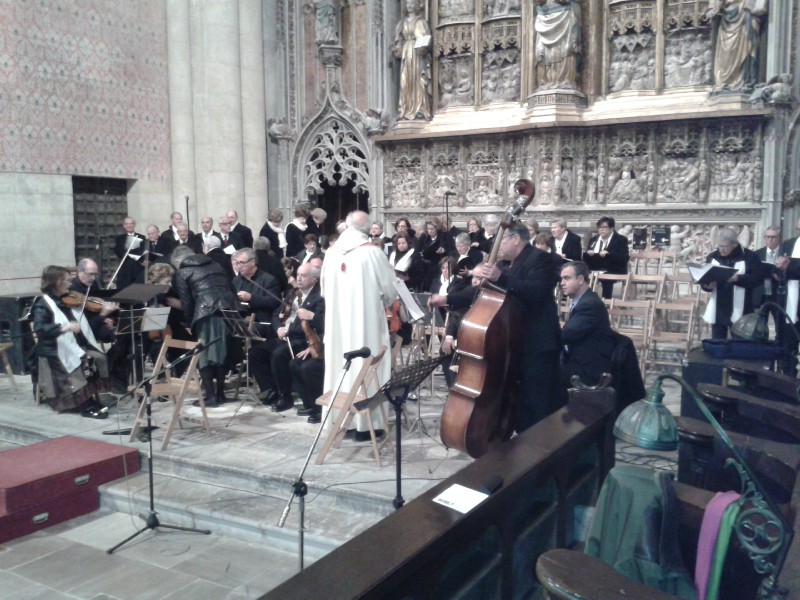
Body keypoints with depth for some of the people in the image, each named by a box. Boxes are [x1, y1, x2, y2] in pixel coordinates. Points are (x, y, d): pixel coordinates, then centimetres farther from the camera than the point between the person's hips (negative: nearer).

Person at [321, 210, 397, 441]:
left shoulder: (332, 252, 1)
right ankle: (366, 422, 6)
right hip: (365, 322, -4)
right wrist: (383, 302, 14)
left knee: (341, 365, 12)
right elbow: (390, 287, -6)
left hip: (337, 320, 5)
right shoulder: (372, 252, -11)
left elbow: (325, 290, 10)